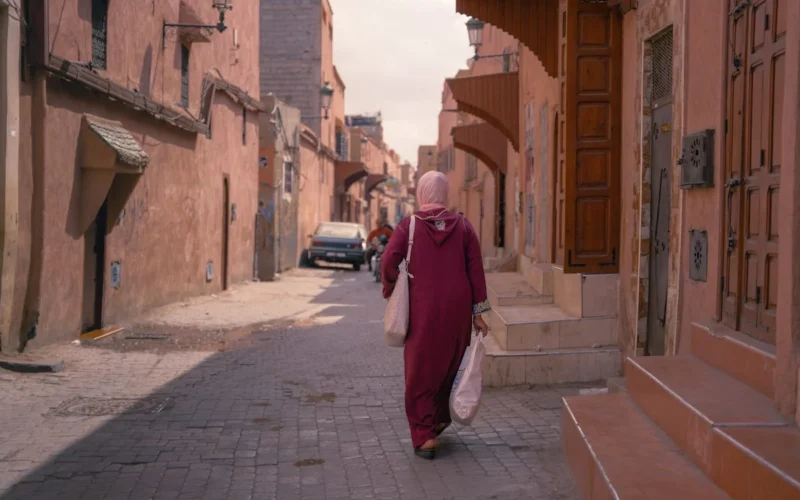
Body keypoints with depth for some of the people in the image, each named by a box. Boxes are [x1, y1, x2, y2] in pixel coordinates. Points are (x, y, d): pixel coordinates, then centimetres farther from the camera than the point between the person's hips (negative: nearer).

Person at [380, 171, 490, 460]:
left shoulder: (409, 225, -4)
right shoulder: (463, 225, 2)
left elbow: (389, 260, -16)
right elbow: (475, 270, -1)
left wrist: (390, 292, 1)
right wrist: (478, 312, 3)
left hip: (423, 309, -2)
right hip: (457, 308, 3)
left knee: (421, 372, 7)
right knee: (447, 365, 22)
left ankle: (424, 437, 4)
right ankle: (440, 417, 39)